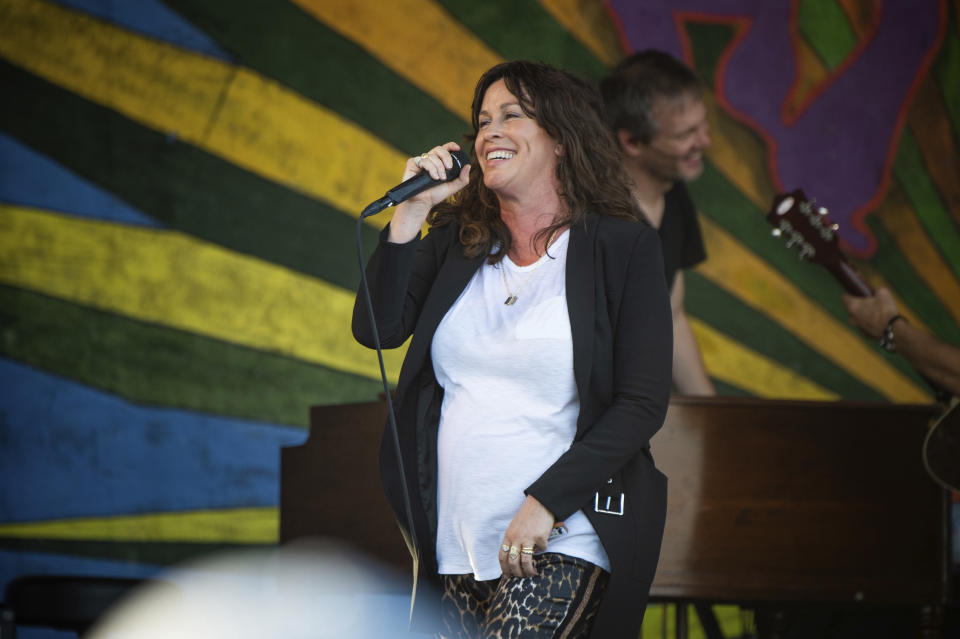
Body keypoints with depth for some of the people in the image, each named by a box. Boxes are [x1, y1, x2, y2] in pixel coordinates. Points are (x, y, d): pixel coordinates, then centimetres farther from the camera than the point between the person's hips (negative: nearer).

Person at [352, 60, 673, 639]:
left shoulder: (623, 249, 0)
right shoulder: (454, 244, 14)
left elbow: (644, 402, -7)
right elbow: (377, 328, 1)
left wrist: (547, 501, -14)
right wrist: (412, 210, -3)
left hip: (560, 543, -5)